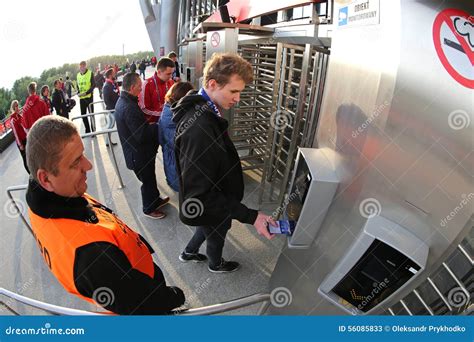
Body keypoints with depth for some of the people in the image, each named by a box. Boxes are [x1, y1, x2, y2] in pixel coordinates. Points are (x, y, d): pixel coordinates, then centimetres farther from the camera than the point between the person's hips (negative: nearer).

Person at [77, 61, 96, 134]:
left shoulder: (90, 73, -6)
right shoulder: (78, 75, 10)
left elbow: (93, 85, -11)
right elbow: (78, 85, 17)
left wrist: (86, 92, -20)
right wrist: (78, 93, -1)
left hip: (89, 97, -5)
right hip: (81, 98, 5)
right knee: (83, 114, 8)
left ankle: (93, 130, 10)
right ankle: (87, 130, 20)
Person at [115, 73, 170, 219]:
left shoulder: (122, 102, 4)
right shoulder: (130, 108, -29)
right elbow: (142, 135, -31)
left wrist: (150, 125, 3)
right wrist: (158, 126, -20)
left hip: (135, 151, 9)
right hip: (140, 154, -9)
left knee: (149, 178, 25)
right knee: (148, 181, 10)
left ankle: (155, 200, 45)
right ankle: (149, 209, 30)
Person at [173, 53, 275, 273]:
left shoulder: (203, 111, -5)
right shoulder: (199, 129, -39)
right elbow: (201, 195, -37)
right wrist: (250, 216, -37)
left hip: (212, 200, 8)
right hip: (211, 209, -8)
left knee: (208, 229, 33)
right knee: (216, 238, 23)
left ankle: (189, 253, 59)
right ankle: (216, 264, 55)